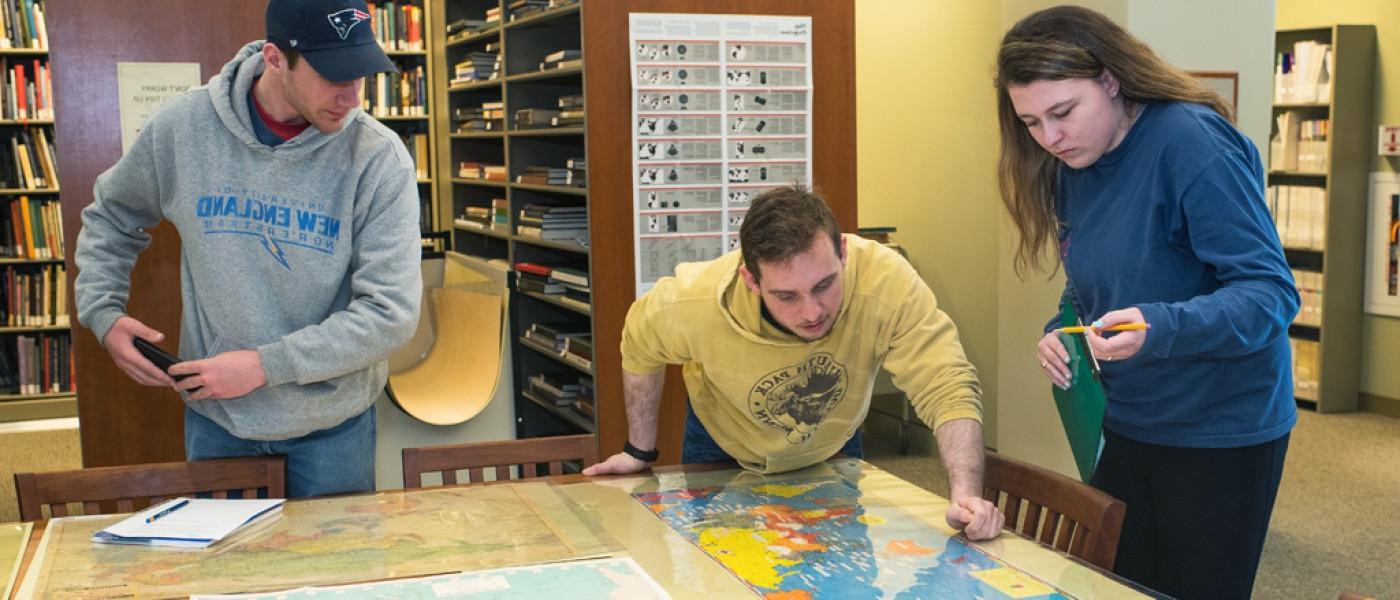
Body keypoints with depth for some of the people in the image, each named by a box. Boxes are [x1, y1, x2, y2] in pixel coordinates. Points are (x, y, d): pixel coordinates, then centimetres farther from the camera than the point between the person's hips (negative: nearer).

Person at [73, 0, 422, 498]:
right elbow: (111, 215, 11)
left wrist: (265, 365, -22)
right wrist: (102, 312, 0)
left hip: (333, 421, -2)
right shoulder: (182, 126, -10)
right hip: (215, 418, 2)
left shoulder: (379, 158, -18)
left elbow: (390, 313, -20)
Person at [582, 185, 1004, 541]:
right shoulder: (696, 303, -36)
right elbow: (640, 346, -14)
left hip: (831, 447, 1)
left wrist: (966, 494, -55)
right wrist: (639, 451, -6)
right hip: (723, 451, 0)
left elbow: (948, 388, -39)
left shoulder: (888, 283, -40)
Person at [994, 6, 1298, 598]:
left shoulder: (1191, 141, -22)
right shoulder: (1071, 166, 2)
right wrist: (1060, 332, -7)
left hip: (1221, 434, -7)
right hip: (1128, 427, 7)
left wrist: (1159, 328, -40)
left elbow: (1271, 293, -24)